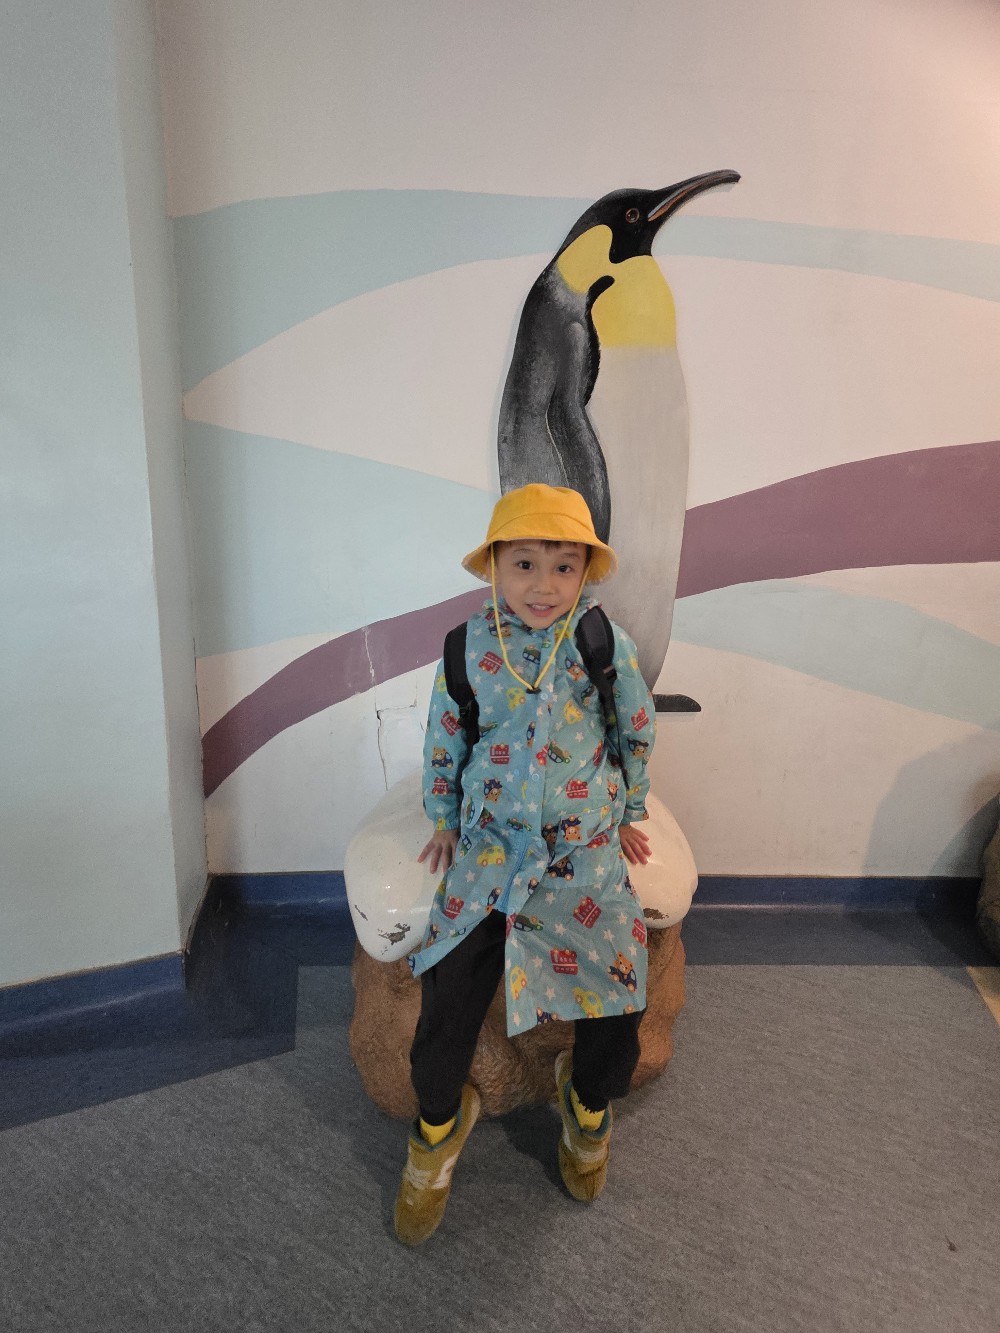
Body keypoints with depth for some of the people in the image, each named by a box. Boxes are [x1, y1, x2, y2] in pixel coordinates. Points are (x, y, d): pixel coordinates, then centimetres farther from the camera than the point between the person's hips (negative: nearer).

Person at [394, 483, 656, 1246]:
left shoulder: (606, 643, -5)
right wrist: (446, 820, 14)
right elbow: (444, 739, 9)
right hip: (490, 843, 0)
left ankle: (588, 1103, 31)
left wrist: (629, 813, 15)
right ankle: (439, 1125, 25)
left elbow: (638, 730, 9)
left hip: (585, 847, 0)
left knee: (619, 997, -6)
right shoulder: (470, 647, -4)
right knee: (448, 996, -8)